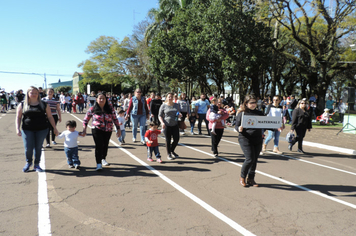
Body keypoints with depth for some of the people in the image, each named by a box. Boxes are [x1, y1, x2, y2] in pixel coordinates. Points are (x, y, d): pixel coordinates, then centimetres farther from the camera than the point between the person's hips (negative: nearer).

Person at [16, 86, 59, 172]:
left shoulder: (44, 105, 4)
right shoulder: (22, 105, 5)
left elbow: (50, 117, 6)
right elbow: (18, 117, 6)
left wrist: (55, 128, 3)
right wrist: (18, 129, -5)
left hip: (41, 130, 0)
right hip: (27, 130, 0)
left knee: (38, 148, 6)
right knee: (28, 148, -2)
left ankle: (37, 165, 23)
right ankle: (28, 162, 27)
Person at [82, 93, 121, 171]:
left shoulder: (110, 108, 0)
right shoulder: (92, 109, -4)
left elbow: (115, 119, 5)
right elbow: (86, 119, 3)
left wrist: (118, 129, 1)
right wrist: (84, 129, -7)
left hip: (108, 130, 3)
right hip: (97, 130, -3)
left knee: (105, 145, 14)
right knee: (99, 145, -12)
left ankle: (103, 159, 38)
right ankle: (98, 164, -7)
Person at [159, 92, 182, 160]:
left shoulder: (176, 105, 9)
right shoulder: (163, 106, -1)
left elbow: (178, 113, 20)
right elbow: (160, 116, 0)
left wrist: (179, 115, -4)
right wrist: (162, 122, -16)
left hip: (175, 125, 4)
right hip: (167, 125, -3)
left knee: (176, 139, 2)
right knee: (168, 140, 3)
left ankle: (172, 151, 28)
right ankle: (168, 154, 19)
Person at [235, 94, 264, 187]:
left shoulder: (259, 113, 10)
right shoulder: (242, 113, -2)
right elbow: (237, 126, -2)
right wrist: (239, 129, -24)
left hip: (258, 139, 5)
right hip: (246, 139, -5)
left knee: (255, 160, 8)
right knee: (250, 159, -10)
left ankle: (251, 179, 23)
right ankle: (242, 177, 13)